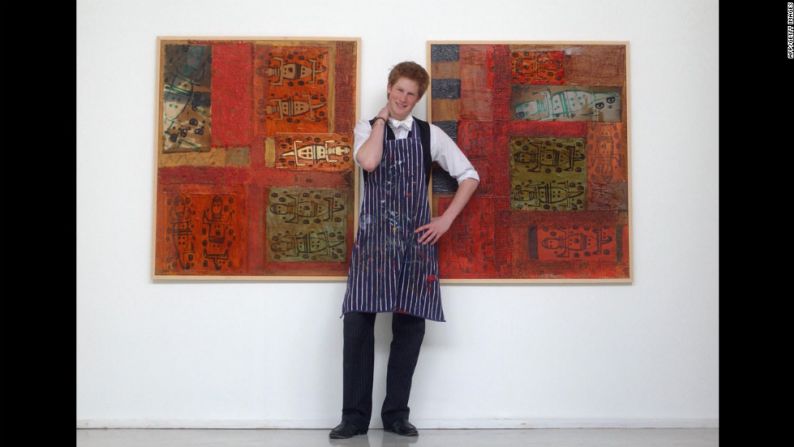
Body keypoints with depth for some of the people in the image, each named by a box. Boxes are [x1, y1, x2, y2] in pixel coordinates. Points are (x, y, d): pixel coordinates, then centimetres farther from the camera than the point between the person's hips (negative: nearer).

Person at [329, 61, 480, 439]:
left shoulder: (430, 134, 8)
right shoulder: (367, 128, 8)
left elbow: (469, 175, 9)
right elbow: (368, 162, -15)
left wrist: (446, 220, 0)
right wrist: (381, 118, -4)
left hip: (416, 239, 1)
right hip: (373, 237, -1)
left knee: (410, 325, 1)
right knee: (358, 323, -7)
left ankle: (396, 413, 14)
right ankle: (355, 416, 4)